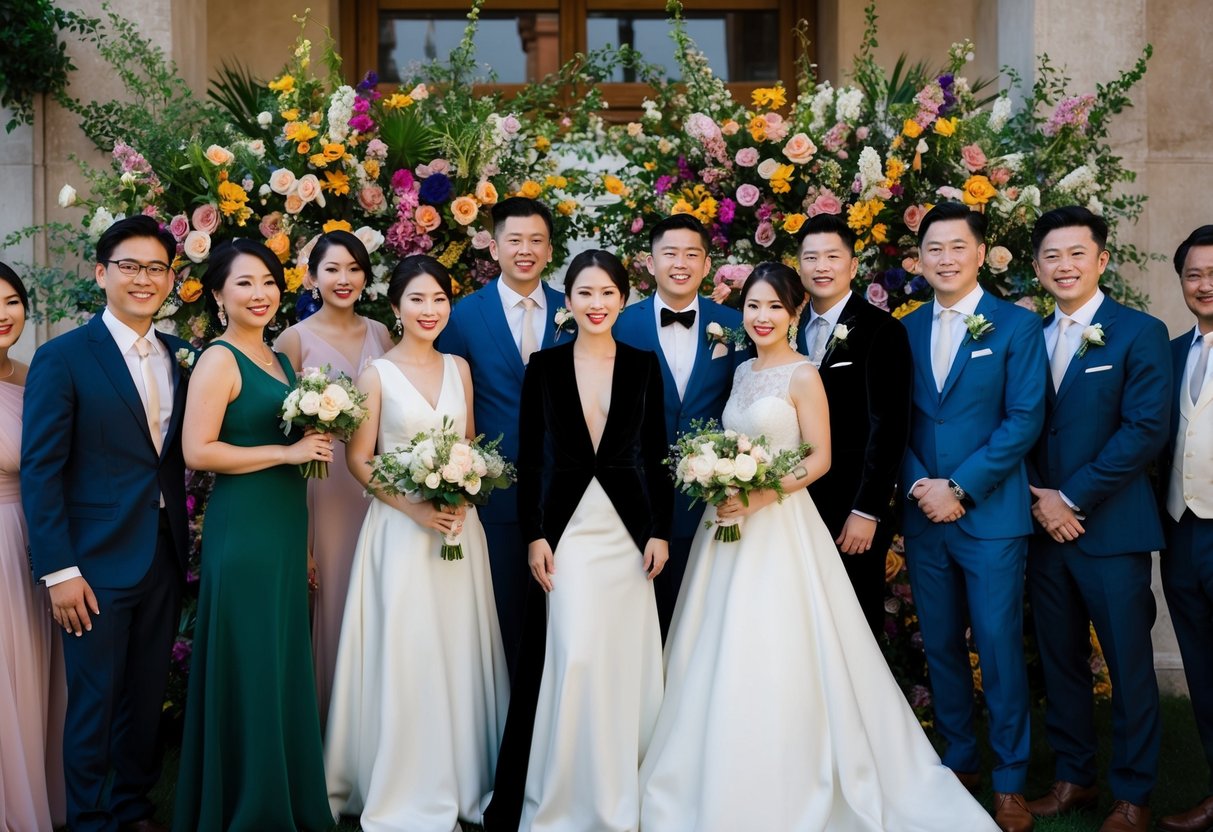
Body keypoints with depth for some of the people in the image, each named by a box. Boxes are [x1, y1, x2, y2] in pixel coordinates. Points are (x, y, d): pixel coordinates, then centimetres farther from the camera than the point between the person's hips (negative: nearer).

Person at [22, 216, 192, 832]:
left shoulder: (179, 355, 7)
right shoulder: (62, 358, -8)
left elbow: (179, 454, 9)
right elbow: (40, 470, -11)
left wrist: (182, 543, 0)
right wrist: (59, 571, -14)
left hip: (165, 560, 5)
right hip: (98, 563, -5)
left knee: (146, 699, 17)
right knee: (93, 704, 7)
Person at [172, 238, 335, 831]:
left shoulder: (279, 360, 15)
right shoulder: (219, 360, -9)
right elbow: (198, 451, -18)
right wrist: (288, 452, -15)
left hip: (286, 527, 8)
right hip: (244, 528, -8)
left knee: (285, 666, 13)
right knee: (248, 671, 0)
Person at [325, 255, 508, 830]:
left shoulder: (460, 368, 9)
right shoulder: (378, 374, -2)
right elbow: (359, 460, -3)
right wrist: (415, 507, -15)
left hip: (460, 527, 4)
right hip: (399, 529, -3)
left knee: (460, 651, 7)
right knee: (404, 655, -1)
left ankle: (461, 779, 21)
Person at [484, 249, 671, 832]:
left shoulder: (643, 366, 6)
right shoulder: (544, 367, 3)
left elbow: (656, 456, 7)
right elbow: (530, 458, 2)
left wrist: (660, 531, 1)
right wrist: (534, 535, -4)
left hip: (627, 531, 2)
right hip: (567, 531, -1)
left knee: (626, 661, 4)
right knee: (574, 655, -10)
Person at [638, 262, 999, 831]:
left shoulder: (802, 377, -8)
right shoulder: (742, 372, 13)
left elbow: (819, 459, -11)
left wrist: (758, 497, -20)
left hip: (780, 527, -7)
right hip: (731, 526, 7)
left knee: (774, 659, -5)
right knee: (723, 659, 9)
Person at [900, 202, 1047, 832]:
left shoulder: (1017, 326, -2)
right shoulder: (906, 330, 10)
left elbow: (1024, 420, -9)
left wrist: (960, 487, -14)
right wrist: (919, 484, -8)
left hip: (991, 515, -4)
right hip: (923, 515, 4)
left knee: (999, 649, 0)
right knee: (941, 645, 11)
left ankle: (1009, 780, 14)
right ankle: (959, 762, 26)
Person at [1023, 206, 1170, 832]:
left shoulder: (1140, 333, -4)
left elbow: (1147, 430, -13)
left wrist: (1073, 498, -15)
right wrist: (1039, 498, -6)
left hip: (1111, 527, -4)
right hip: (1045, 526, 5)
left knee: (1129, 665, 4)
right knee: (1060, 661, 12)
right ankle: (1073, 779, 26)